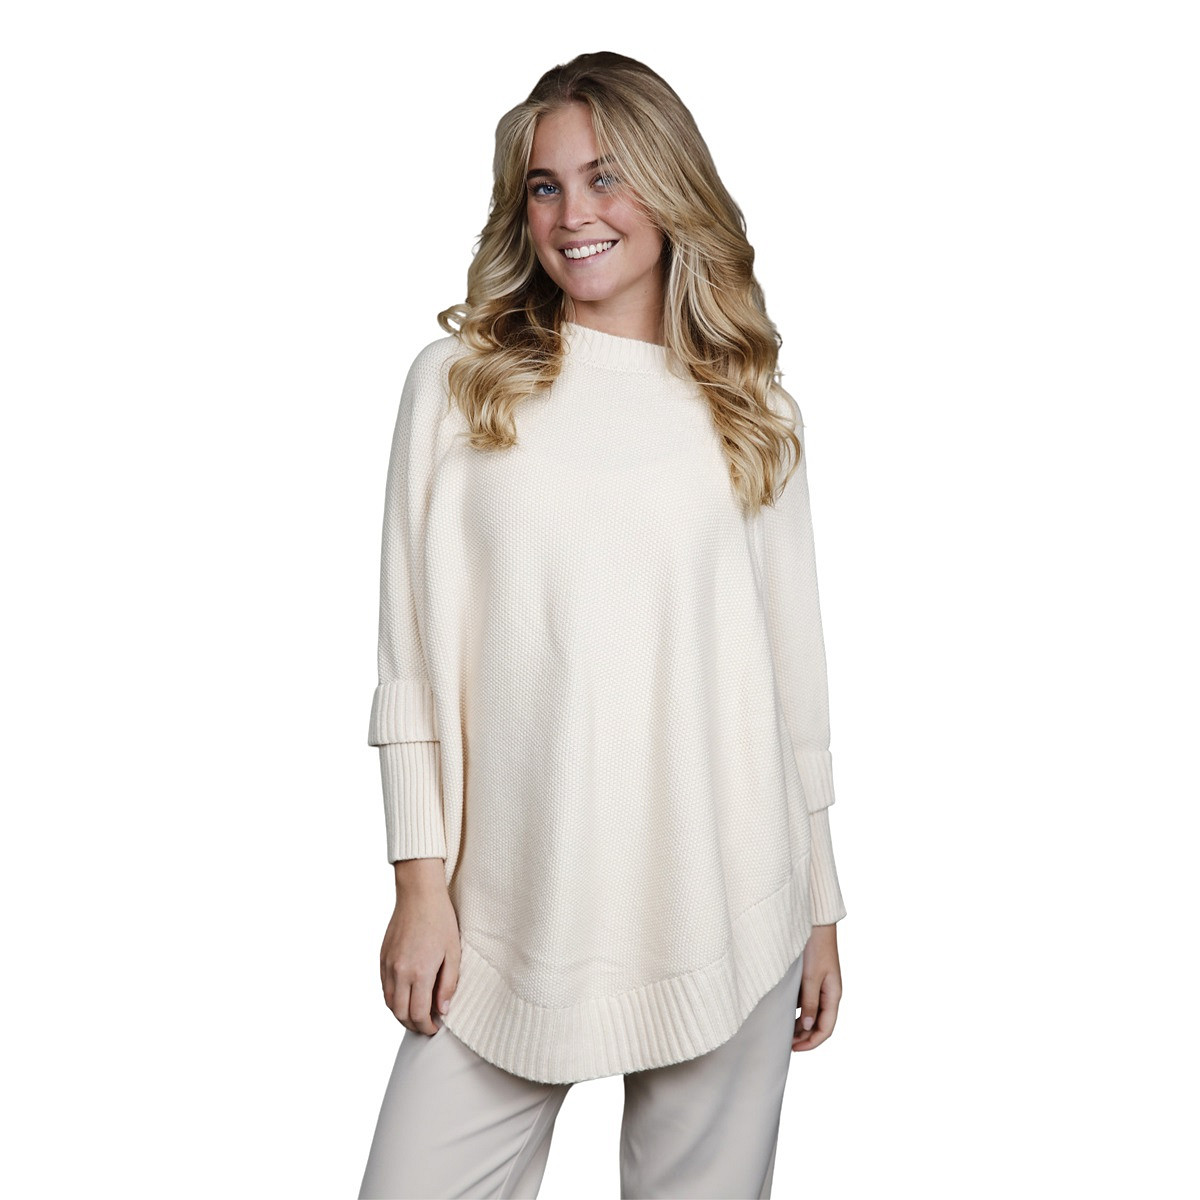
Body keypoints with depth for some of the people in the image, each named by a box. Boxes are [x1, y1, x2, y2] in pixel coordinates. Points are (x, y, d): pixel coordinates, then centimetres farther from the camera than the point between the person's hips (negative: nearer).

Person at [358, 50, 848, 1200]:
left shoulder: (751, 410, 8)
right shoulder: (459, 381, 4)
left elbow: (794, 660, 10)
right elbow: (415, 656, 2)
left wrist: (819, 905, 10)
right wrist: (421, 883, -3)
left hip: (725, 909, 1)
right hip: (515, 906, 0)